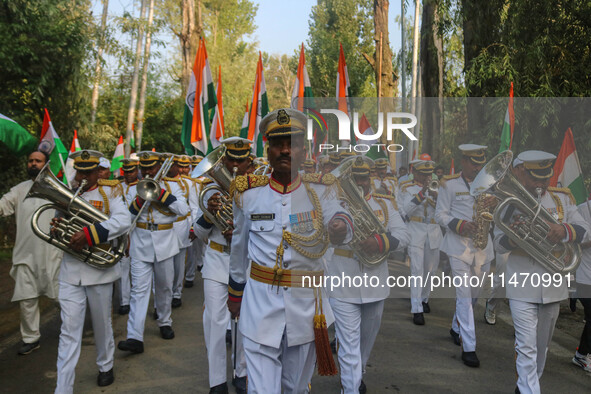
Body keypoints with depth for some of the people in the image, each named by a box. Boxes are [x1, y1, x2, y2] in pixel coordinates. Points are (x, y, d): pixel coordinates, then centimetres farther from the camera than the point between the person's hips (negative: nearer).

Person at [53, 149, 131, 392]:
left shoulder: (108, 192, -4)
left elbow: (123, 220, -21)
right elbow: (61, 227, 19)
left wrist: (89, 233, -30)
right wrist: (58, 225, -6)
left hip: (100, 269, -2)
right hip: (70, 272, 2)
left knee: (102, 324, 15)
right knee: (69, 331, 0)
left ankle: (105, 367, 37)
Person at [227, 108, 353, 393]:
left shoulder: (319, 191, -1)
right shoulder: (248, 194, 0)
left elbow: (339, 226, -20)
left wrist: (341, 226, -44)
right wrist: (235, 292, 20)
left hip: (305, 304, 1)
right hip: (260, 303, -1)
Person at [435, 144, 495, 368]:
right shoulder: (449, 184, -2)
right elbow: (440, 215, -2)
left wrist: (495, 203, -10)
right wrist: (460, 225, -20)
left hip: (483, 247, 5)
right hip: (459, 246, -5)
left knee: (474, 293, 15)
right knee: (464, 295, -8)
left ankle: (457, 328, 38)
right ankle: (468, 348, -4)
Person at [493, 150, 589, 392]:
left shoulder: (562, 198, 5)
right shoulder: (510, 202, -4)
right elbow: (498, 245, -4)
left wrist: (564, 230, -21)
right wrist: (512, 237, -26)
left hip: (553, 283, 4)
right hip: (522, 285, -4)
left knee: (542, 345, 19)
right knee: (527, 346, -8)